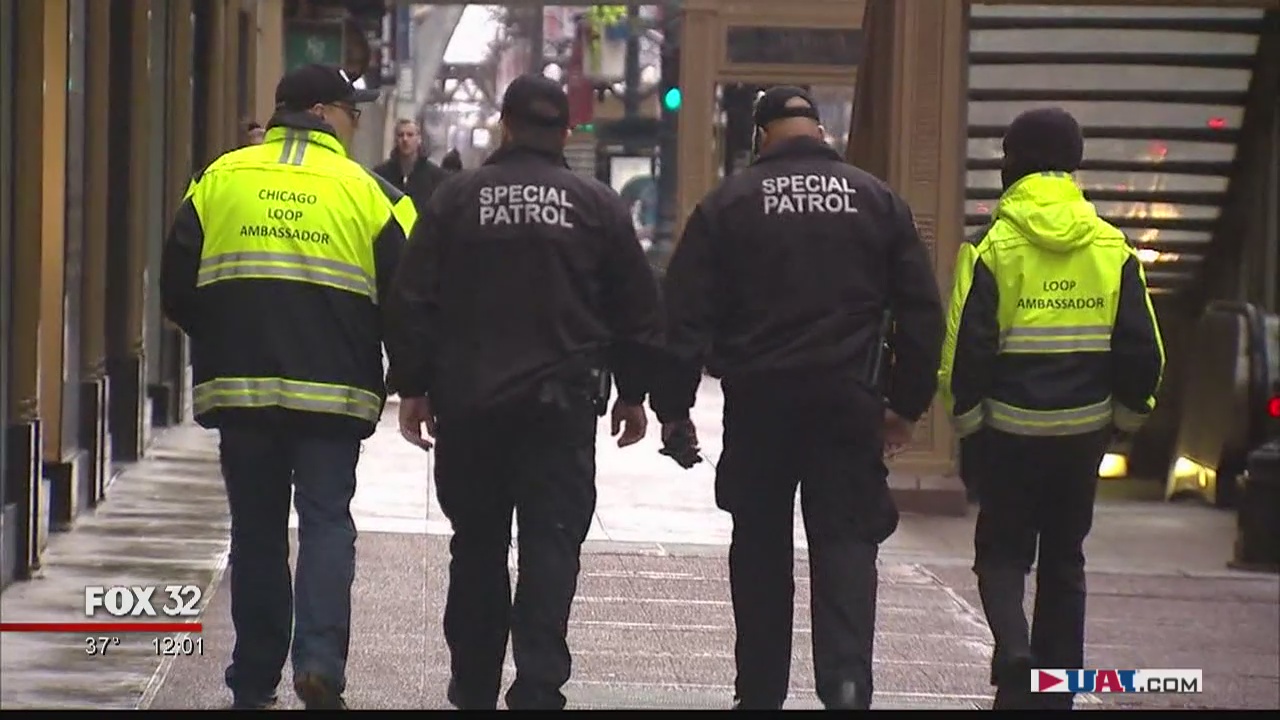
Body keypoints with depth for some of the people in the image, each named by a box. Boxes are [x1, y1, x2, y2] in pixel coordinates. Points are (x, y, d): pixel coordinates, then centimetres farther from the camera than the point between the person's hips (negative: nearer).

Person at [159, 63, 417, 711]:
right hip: (332, 390, -2)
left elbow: (177, 286, 6)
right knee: (326, 521, 4)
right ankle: (320, 658, -14)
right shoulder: (369, 193, 1)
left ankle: (254, 683, 14)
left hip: (239, 387, 2)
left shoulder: (219, 179, 6)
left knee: (255, 528, 10)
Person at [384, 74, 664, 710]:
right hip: (562, 407, -1)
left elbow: (413, 302, 1)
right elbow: (638, 312, 7)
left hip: (468, 402, 1)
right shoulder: (597, 206, 3)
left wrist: (412, 387, 8)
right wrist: (633, 393, 17)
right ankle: (538, 688, -13)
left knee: (477, 546, 11)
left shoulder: (456, 198, 2)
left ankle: (474, 689, 17)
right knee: (551, 547, -2)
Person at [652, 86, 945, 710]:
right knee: (845, 539, 2)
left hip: (757, 400, 0)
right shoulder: (876, 201, 6)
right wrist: (906, 403, 13)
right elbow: (921, 311, 7)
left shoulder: (728, 203, 0)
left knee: (761, 546, 11)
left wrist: (673, 407, 2)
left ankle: (760, 692, 16)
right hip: (848, 401, 0)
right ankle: (846, 678, -18)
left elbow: (685, 314, -3)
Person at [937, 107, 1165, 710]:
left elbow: (967, 346, -11)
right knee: (1064, 559, 15)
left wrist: (965, 416, 1)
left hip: (1012, 428, -3)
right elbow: (1144, 350, 2)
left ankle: (1015, 655, -18)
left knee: (1002, 553, 7)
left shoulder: (996, 248, -10)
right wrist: (1128, 411, 16)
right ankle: (1059, 687, 17)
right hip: (1084, 428, 3)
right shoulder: (1113, 249, 0)